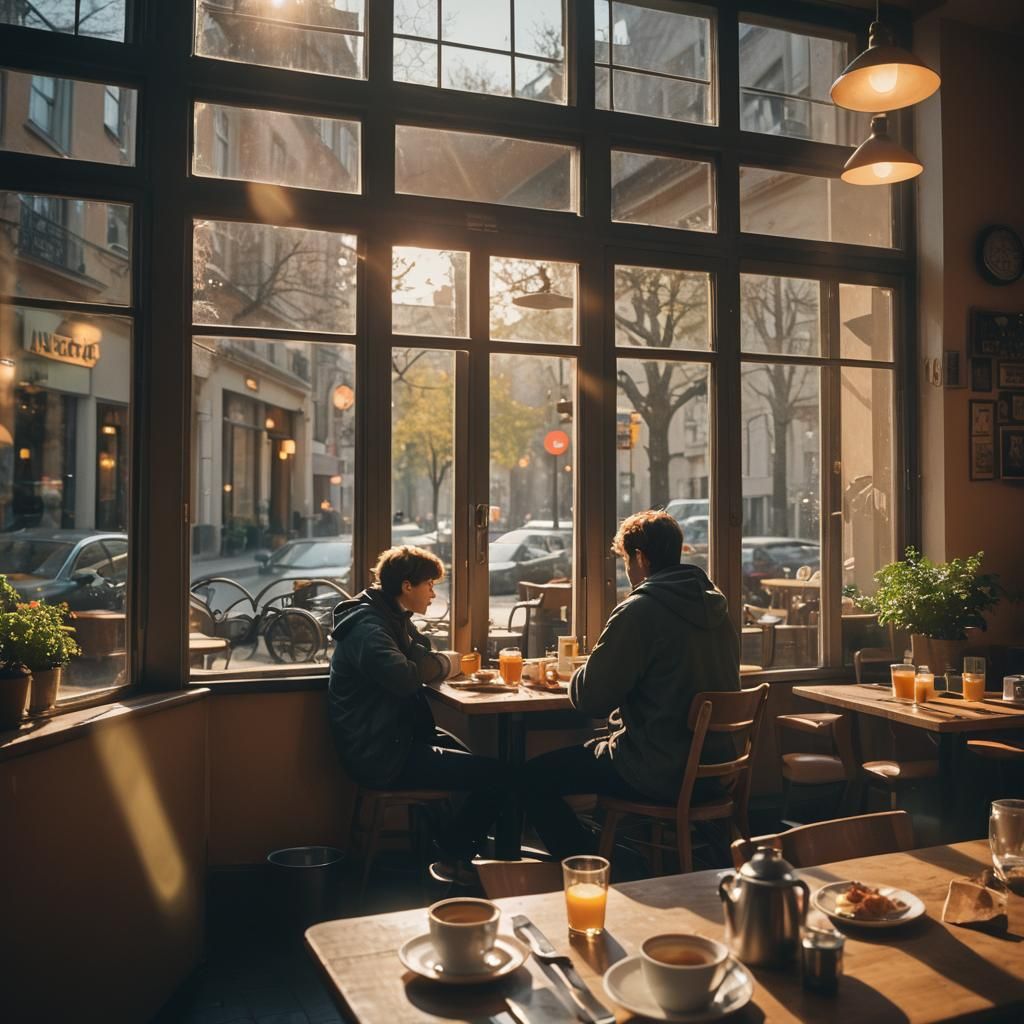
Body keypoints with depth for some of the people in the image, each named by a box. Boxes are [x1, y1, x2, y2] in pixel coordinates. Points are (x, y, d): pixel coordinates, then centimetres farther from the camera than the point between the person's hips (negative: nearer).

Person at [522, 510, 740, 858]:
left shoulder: (639, 611, -18)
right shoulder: (716, 607, 6)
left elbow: (590, 699, -15)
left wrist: (578, 676, 7)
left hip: (659, 776, -8)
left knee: (534, 778, 3)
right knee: (592, 748, 32)